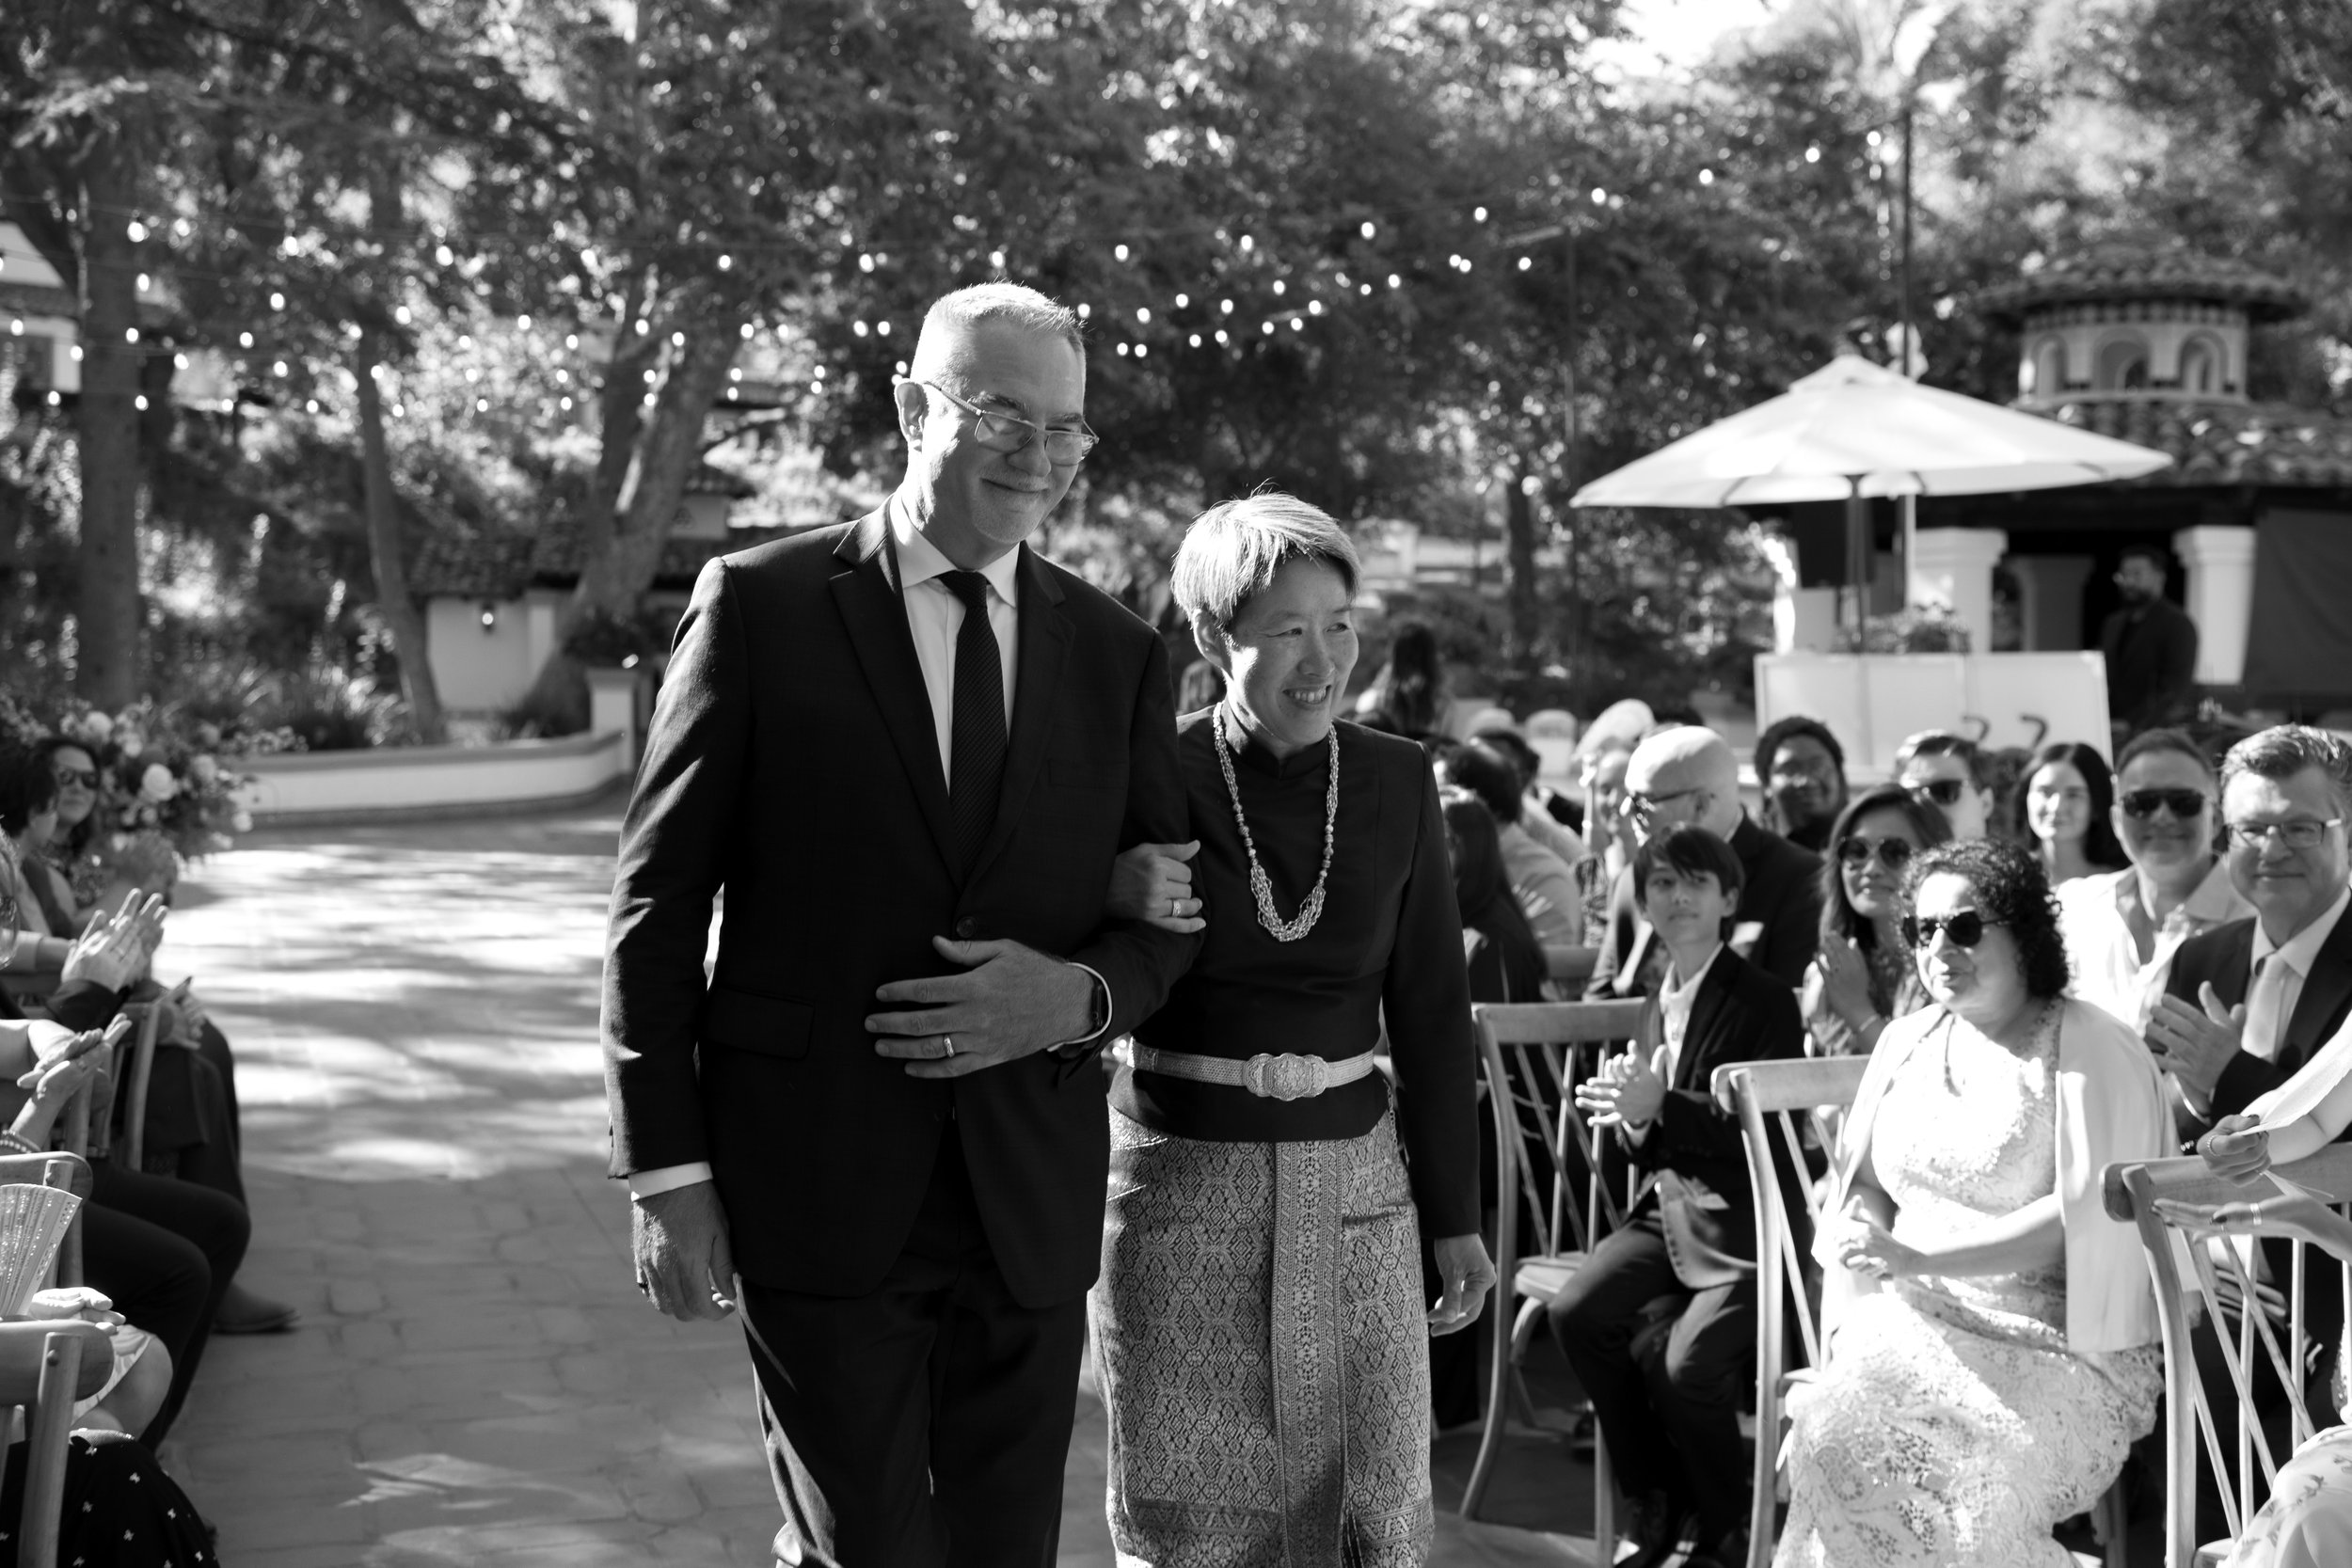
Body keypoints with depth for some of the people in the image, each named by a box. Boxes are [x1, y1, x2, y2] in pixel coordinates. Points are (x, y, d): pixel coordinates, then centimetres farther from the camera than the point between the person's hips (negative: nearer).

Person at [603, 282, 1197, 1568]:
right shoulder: (760, 606, -2)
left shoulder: (1118, 653, 9)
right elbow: (657, 904, -2)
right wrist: (666, 1172, -7)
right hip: (819, 1187, -3)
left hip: (1031, 1202, 4)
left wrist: (1078, 995, -10)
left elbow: (1162, 916, 13)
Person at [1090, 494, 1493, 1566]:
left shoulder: (1396, 781, 1)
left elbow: (1430, 1013, 7)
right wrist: (1112, 905, -22)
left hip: (1352, 1178, 2)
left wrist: (1455, 1218, 9)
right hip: (1178, 1180, -2)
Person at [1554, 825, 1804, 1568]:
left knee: (1687, 1361, -25)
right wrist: (1631, 1122, -7)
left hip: (1746, 1226, -7)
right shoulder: (1658, 1005, 13)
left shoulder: (1765, 1002, -10)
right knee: (1576, 1312, -15)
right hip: (1672, 1209, 7)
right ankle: (1658, 1505, 4)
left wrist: (1661, 1108, -27)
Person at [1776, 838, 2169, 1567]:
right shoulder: (1907, 1042, 15)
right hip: (1914, 1323, 5)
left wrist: (1918, 1258, -21)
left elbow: (2084, 1215, -14)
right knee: (1837, 1435, -26)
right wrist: (1868, 1241, -5)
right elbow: (1867, 1182, 19)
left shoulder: (2096, 1054, -5)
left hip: (2059, 1345, -5)